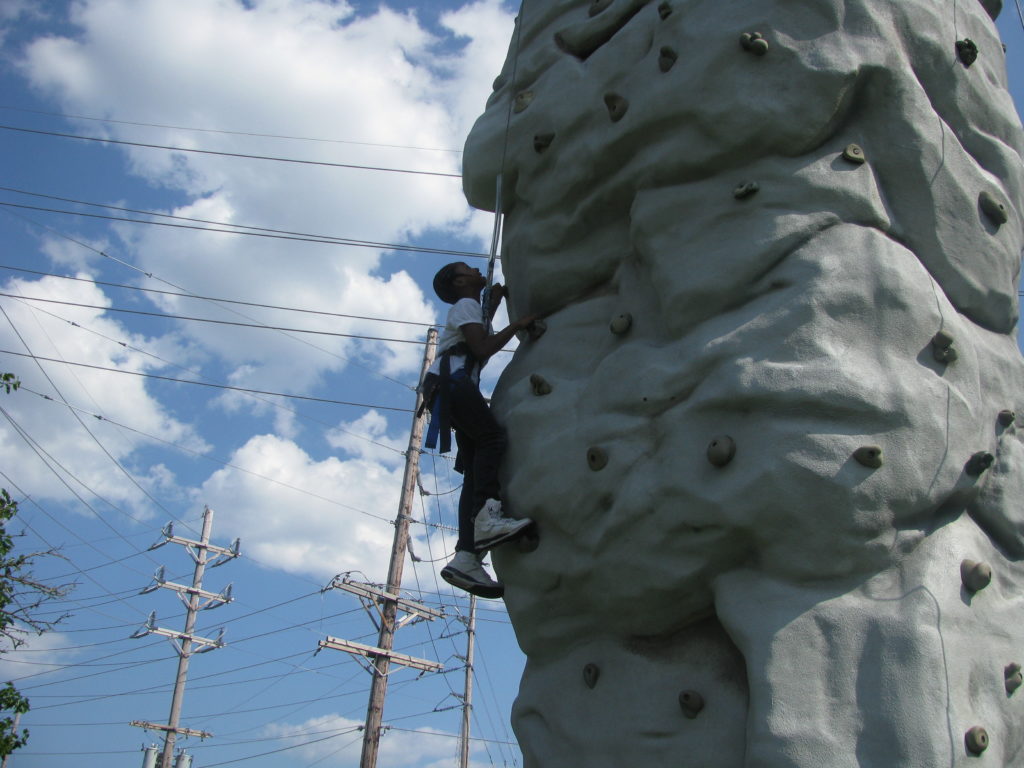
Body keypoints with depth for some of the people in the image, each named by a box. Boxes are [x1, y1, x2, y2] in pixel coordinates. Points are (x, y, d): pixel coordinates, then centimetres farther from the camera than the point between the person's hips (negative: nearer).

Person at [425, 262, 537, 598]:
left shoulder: (470, 308, 33)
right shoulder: (466, 304, 4)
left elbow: (480, 328, 56)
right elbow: (482, 348, -11)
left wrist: (495, 300, 49)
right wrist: (517, 325, -1)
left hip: (455, 386, 9)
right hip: (451, 378, -9)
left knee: (476, 466, -7)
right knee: (492, 435, -26)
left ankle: (466, 556, -21)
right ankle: (487, 516, -46)